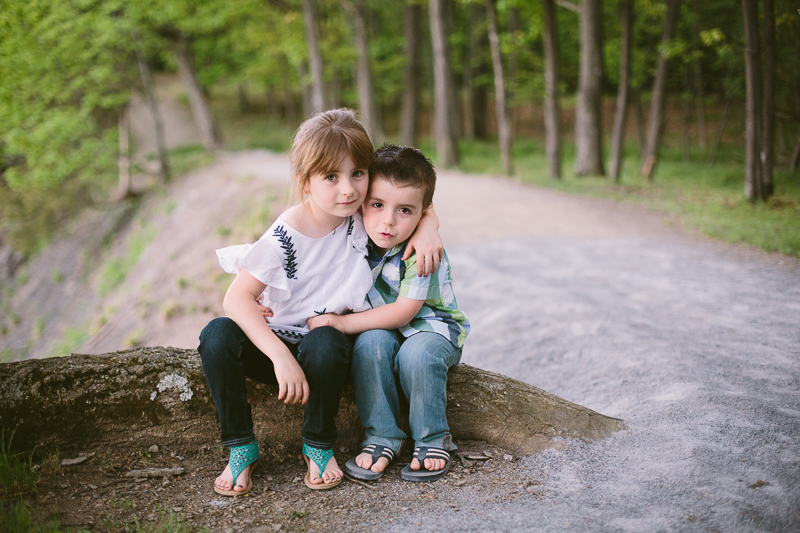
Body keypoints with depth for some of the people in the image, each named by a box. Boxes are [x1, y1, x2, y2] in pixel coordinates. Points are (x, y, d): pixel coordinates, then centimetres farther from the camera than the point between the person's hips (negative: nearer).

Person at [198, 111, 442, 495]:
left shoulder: (364, 218, -8)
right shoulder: (285, 236, -19)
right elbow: (237, 298, -23)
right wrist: (281, 356, -33)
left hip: (327, 338, 1)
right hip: (276, 340, -1)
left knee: (324, 344, -35)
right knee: (217, 335, -29)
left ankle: (318, 445, -9)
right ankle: (241, 447, -11)